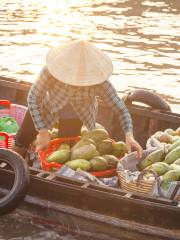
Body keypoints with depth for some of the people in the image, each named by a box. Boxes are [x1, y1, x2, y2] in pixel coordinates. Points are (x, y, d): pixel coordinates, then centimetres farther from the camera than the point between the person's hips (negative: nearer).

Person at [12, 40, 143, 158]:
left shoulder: (99, 82, -37)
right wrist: (42, 132, -30)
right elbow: (33, 98, -29)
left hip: (75, 116, 0)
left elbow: (121, 109, -32)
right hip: (48, 108, 0)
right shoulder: (51, 71, -38)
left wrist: (129, 136, -47)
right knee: (21, 143, 11)